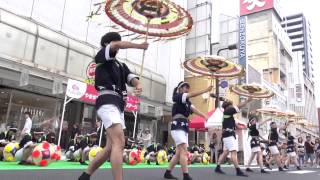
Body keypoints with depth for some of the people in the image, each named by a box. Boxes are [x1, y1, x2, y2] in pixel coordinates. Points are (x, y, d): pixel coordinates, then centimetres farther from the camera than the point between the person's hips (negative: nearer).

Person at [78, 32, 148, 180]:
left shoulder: (121, 65, 26)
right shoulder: (101, 56, 8)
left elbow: (131, 78, 7)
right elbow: (118, 45, -11)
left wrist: (138, 85, -16)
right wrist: (140, 46, -1)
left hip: (119, 105, 8)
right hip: (108, 102, -8)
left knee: (112, 146, 9)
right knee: (119, 143, -22)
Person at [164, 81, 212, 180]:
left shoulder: (187, 102, 22)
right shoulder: (177, 97, -1)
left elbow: (194, 109, 4)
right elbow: (192, 94, -14)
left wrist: (204, 116, -13)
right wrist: (206, 90, -17)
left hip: (184, 128, 9)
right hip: (177, 126, -9)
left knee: (179, 153, 9)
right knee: (184, 151, -18)